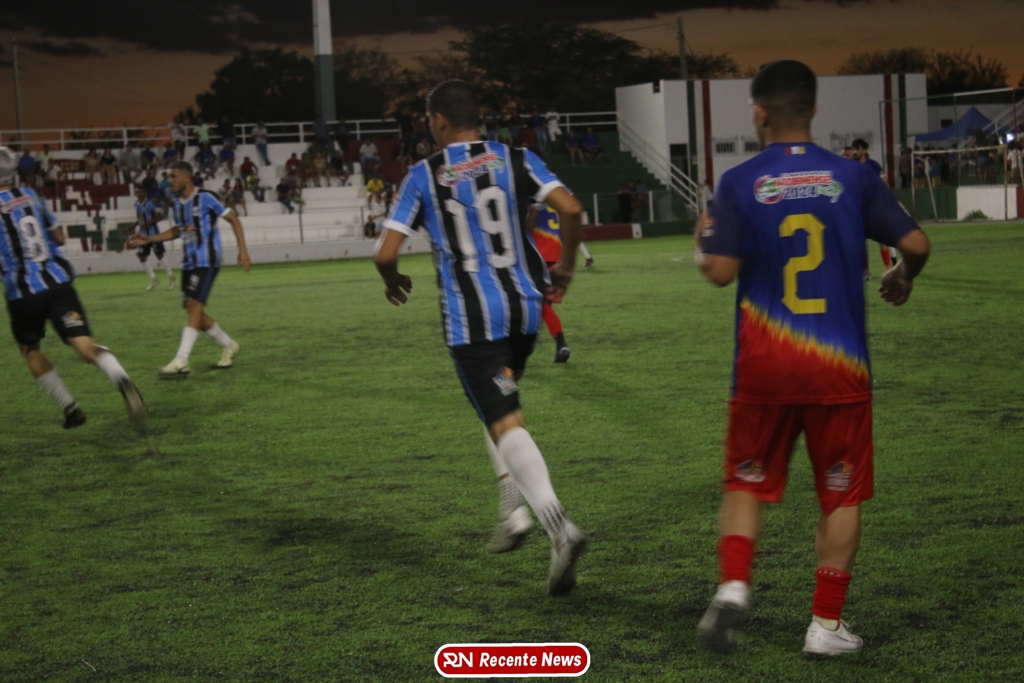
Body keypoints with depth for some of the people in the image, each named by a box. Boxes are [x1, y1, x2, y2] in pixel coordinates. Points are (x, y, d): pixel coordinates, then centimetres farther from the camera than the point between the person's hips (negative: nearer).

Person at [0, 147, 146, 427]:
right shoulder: (30, 195, 8)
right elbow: (59, 237, 18)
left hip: (23, 294, -3)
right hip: (58, 283, 3)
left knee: (29, 350, 23)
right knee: (85, 345, -7)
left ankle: (70, 408, 20)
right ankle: (122, 381, -37)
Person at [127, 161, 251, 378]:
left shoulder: (205, 198, -11)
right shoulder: (178, 204, 11)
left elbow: (233, 219, -7)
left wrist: (242, 250, -12)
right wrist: (148, 239, 18)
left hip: (207, 261, -8)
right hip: (189, 262, 8)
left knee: (194, 306, -16)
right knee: (194, 311, 7)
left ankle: (180, 362, -19)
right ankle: (229, 346, 25)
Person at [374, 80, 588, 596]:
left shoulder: (423, 176, -2)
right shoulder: (515, 160, 3)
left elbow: (385, 253, -6)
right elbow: (570, 209, -10)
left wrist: (393, 282, 17)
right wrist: (564, 269, 6)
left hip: (470, 317, -4)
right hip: (523, 306, 4)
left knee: (506, 423, -7)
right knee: (497, 404, 28)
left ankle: (557, 524, -25)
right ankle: (513, 506, 18)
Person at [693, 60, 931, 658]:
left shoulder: (740, 183, -4)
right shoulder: (853, 177, 0)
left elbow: (721, 271, -11)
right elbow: (916, 243, -4)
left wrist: (704, 241, 11)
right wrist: (903, 281, 18)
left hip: (765, 365, 0)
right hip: (840, 363, 0)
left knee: (746, 484, 16)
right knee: (843, 495, 11)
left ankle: (733, 586, -3)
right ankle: (827, 624, 11)